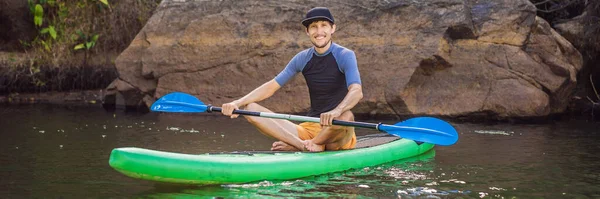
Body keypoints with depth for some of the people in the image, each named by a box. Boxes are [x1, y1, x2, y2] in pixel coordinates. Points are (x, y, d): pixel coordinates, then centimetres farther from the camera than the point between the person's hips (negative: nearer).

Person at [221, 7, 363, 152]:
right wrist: (237, 103, -10)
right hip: (309, 128, 5)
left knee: (346, 116, -41)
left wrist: (336, 112, -45)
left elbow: (357, 91, -24)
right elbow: (271, 87, 6)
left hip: (337, 137, -5)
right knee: (250, 109, -11)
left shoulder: (344, 56, -7)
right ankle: (304, 144, -29)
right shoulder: (303, 58, 8)